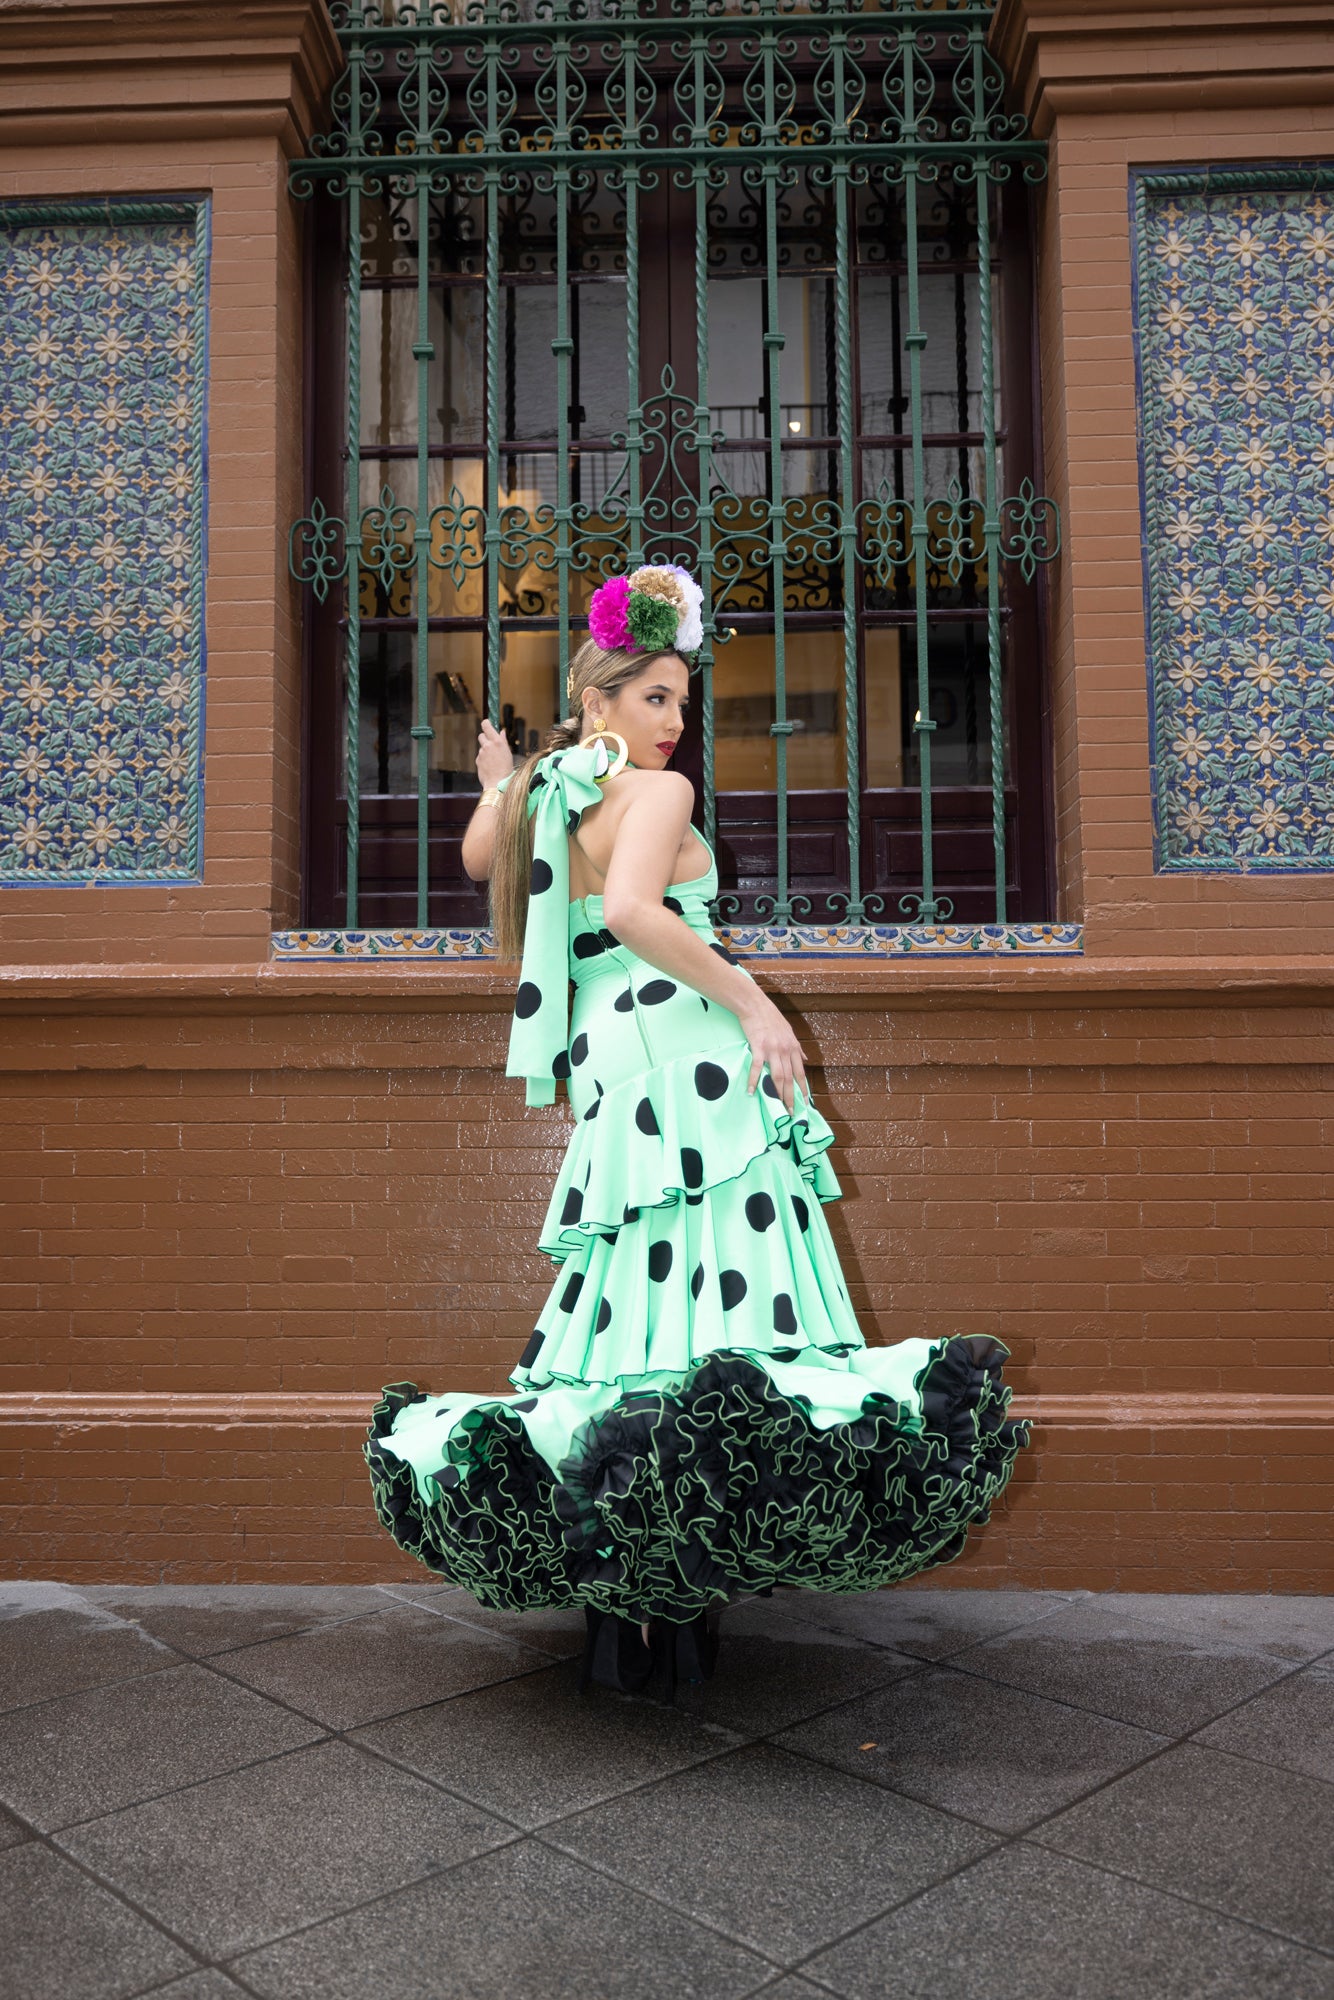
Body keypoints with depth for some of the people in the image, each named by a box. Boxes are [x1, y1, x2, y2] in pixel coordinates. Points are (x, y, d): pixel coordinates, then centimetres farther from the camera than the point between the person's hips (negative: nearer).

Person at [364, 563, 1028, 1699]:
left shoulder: (538, 795, 19)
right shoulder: (656, 792, -4)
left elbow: (480, 858, 37)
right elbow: (632, 911, -21)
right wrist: (751, 1000, -18)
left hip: (605, 1067, 8)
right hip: (685, 1053, -8)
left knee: (639, 1299, 10)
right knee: (717, 1307, -9)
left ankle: (621, 1601, 13)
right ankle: (683, 1603, -11)